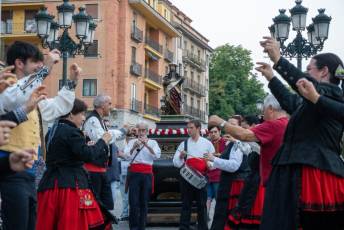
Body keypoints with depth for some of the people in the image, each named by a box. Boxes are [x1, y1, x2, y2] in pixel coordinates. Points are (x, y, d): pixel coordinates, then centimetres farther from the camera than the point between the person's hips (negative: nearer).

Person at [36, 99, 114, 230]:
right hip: (70, 184, -9)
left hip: (50, 183, 9)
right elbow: (88, 155, -16)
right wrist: (103, 141, -2)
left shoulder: (52, 131, 17)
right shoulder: (71, 132, -10)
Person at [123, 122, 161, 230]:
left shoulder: (153, 142, 11)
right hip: (134, 173, -1)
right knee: (134, 202, -7)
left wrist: (147, 145, -20)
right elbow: (127, 155, -4)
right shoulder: (132, 142, 10)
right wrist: (134, 147, -22)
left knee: (144, 202, 4)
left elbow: (157, 156, -6)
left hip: (147, 174, 1)